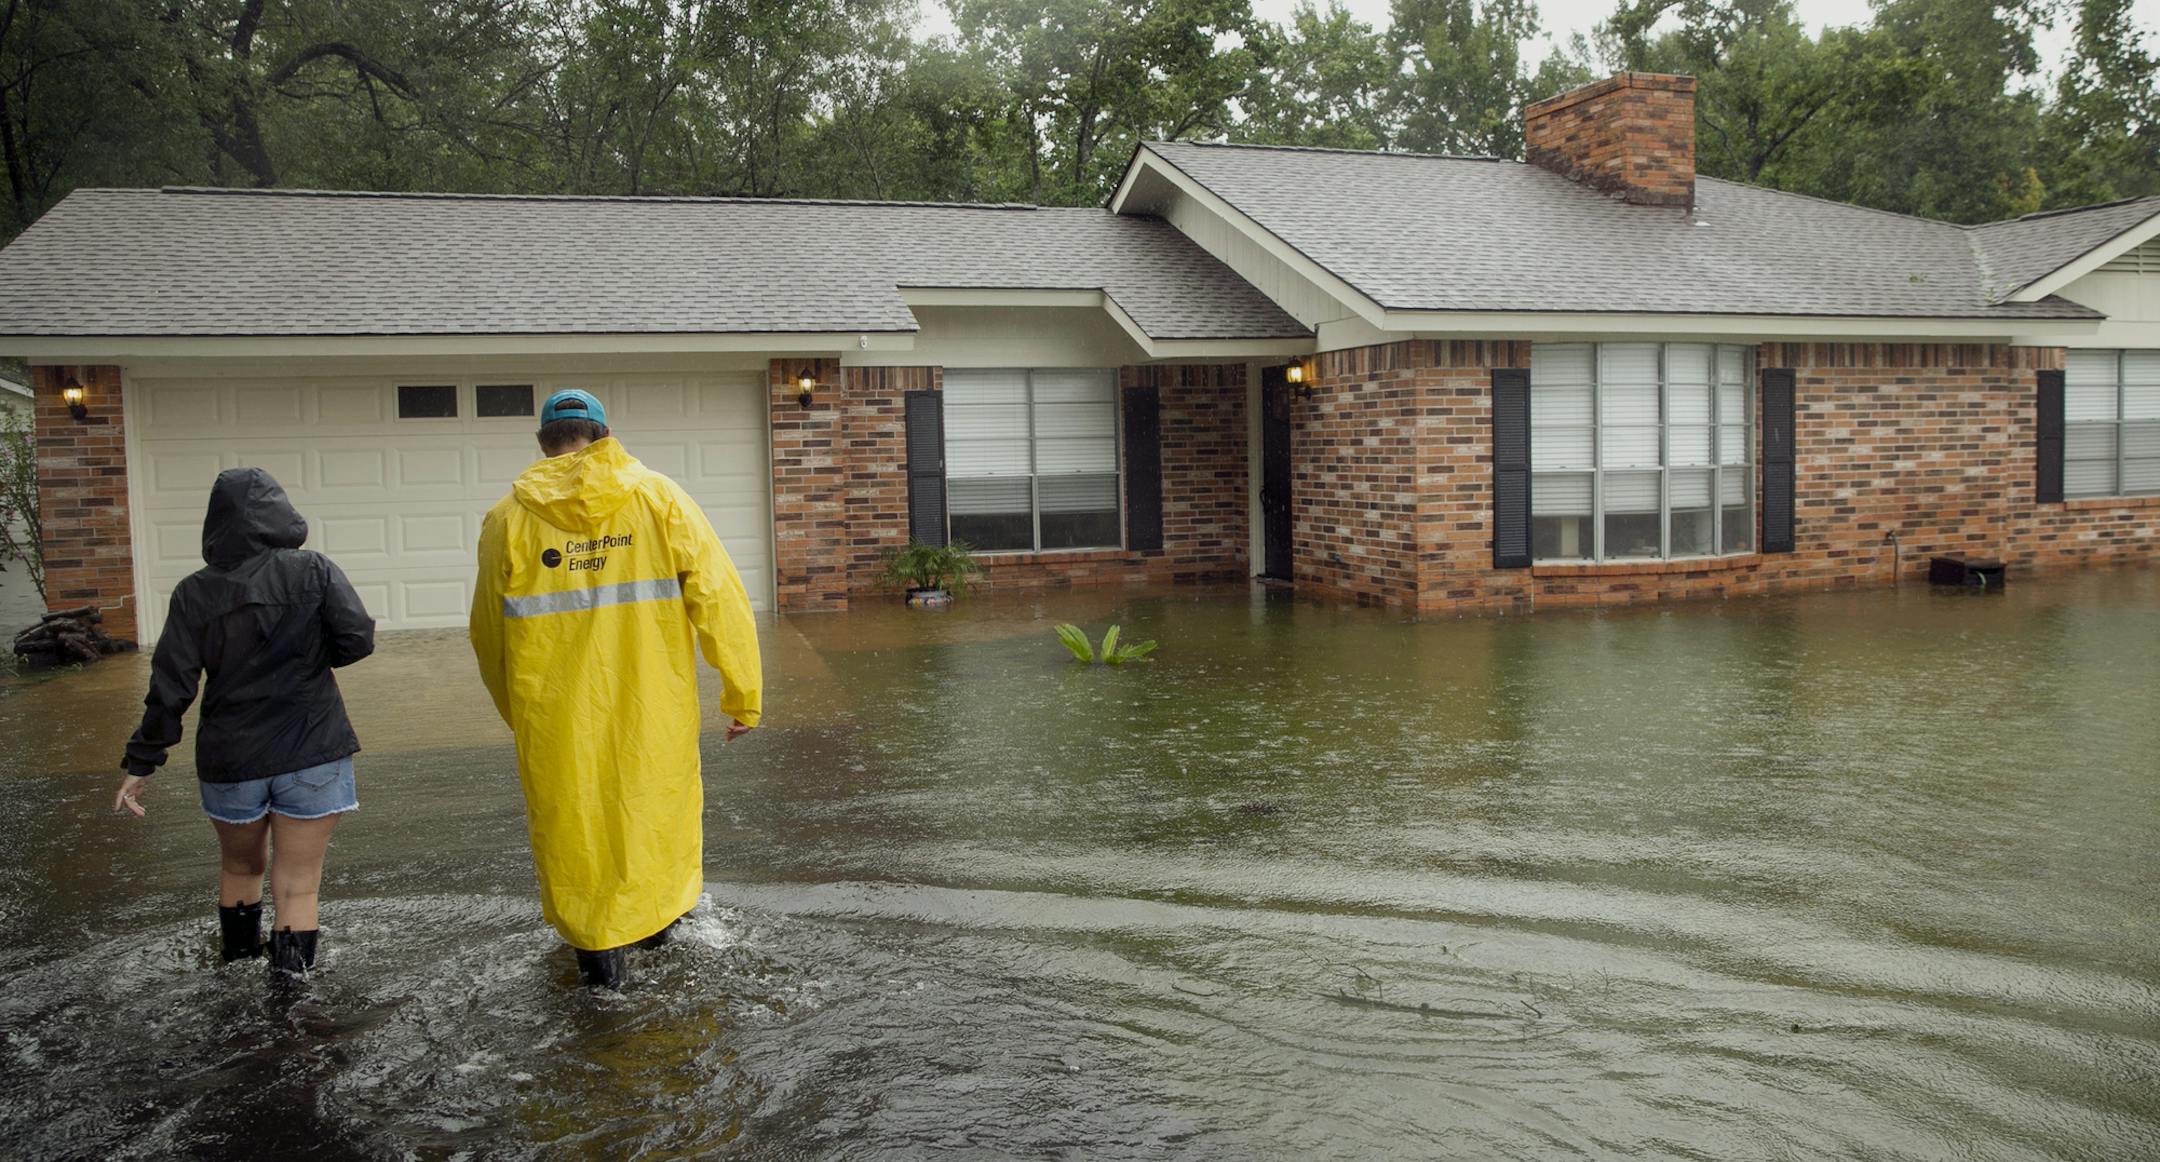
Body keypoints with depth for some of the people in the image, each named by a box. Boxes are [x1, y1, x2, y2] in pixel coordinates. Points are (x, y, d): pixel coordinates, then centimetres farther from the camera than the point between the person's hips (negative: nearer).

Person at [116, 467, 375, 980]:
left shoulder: (195, 593, -2)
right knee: (298, 885, 3)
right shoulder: (313, 571, -5)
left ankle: (238, 966, 43)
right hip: (311, 753, -2)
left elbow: (170, 687, -4)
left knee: (241, 866, 26)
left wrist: (141, 765, 3)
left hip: (230, 759, 2)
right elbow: (358, 638, -14)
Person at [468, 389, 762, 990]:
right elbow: (719, 598, -7)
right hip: (652, 704, 1)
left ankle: (599, 950, 22)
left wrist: (515, 712, 21)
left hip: (556, 717, 0)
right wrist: (743, 693, -1)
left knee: (573, 819, 15)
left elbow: (490, 636, 6)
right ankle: (657, 915, 39)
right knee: (657, 801, 22)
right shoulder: (659, 497, -3)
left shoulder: (509, 518, -1)